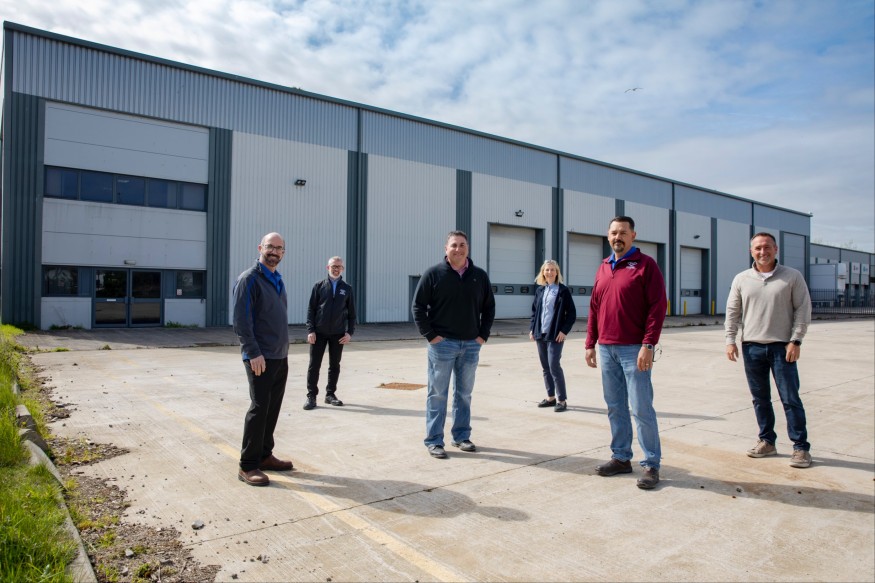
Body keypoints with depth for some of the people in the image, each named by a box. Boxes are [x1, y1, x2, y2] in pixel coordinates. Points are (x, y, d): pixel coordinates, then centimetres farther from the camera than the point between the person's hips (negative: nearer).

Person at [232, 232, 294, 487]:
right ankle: (247, 466, 4)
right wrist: (254, 353, -21)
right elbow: (241, 321, -17)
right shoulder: (249, 279, -10)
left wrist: (283, 349, 16)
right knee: (259, 408, -5)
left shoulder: (278, 280, 15)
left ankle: (264, 455, 23)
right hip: (261, 358, -8)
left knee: (273, 408, 12)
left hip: (280, 357, 8)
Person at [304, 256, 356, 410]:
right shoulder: (319, 286, 3)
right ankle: (311, 396, 11)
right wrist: (310, 330, -8)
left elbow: (351, 313, 7)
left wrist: (350, 332, -2)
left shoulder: (347, 289, 6)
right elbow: (310, 309, 0)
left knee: (335, 365, 9)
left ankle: (330, 394, 21)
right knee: (314, 365, 1)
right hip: (319, 333, -1)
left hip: (338, 334, 2)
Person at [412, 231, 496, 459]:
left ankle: (462, 436, 25)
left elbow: (489, 307, 12)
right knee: (437, 394, 2)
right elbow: (418, 306, -4)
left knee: (464, 394, 13)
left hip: (471, 345, 4)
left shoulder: (479, 276, 6)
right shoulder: (433, 274, -5)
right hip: (443, 344, -3)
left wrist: (483, 335, 3)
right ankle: (434, 441, 10)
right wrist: (430, 335, -10)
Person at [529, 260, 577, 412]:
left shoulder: (563, 290, -4)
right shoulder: (539, 290, 11)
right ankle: (551, 397, 22)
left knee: (554, 366, -10)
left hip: (555, 335, -6)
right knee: (545, 367, 11)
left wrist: (564, 331, -13)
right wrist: (532, 328, 8)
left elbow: (572, 313, -5)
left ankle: (561, 400, 1)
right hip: (540, 334, 6)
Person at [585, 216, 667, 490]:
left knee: (641, 408, -2)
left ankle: (651, 464, 10)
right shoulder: (603, 268, 15)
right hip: (606, 349, 6)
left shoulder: (645, 264, -3)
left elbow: (658, 307, -10)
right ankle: (621, 458, 23)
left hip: (633, 349, -6)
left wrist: (648, 345, -16)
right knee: (615, 408, 12)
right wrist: (590, 343, 12)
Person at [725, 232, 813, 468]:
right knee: (760, 398, 11)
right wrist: (730, 340, 2)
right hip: (752, 347, 3)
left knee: (790, 398, -1)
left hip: (782, 347, -3)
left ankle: (801, 447, 9)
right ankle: (767, 441, 23)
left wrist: (795, 340, -8)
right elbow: (732, 312, 9)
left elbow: (803, 309, -1)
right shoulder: (741, 279, 7)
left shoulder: (792, 277, 0)